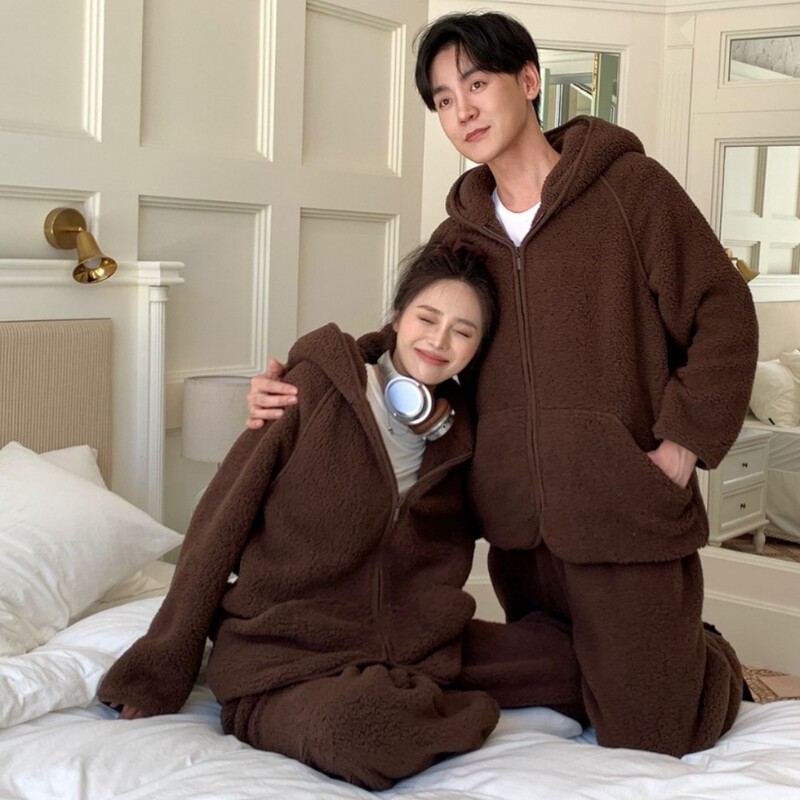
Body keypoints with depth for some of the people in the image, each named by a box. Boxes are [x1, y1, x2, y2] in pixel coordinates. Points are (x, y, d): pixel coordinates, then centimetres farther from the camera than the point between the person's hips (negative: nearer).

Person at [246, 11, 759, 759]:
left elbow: (723, 316, -5)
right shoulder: (459, 233, 10)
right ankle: (680, 649, 44)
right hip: (519, 526, 6)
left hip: (626, 517, -5)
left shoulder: (628, 185, -4)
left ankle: (715, 661, 31)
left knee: (644, 738, 1)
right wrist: (299, 389, -6)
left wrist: (679, 450, -12)